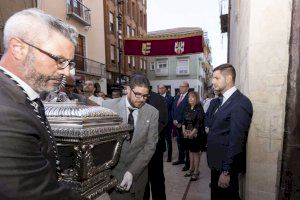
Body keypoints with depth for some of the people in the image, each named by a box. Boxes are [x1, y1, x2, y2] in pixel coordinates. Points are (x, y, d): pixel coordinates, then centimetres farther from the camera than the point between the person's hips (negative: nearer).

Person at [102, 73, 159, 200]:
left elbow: (150, 145, -8)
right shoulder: (108, 106, -11)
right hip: (113, 171, -2)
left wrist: (132, 172, -16)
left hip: (138, 173, 2)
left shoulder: (152, 113, -7)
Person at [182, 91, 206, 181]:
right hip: (188, 134, 6)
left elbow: (199, 123, -16)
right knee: (191, 151, 16)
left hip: (196, 134, -6)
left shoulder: (199, 109, -11)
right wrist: (184, 130, -4)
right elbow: (184, 120, 8)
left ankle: (196, 171, 18)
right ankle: (191, 169, 29)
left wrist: (192, 133, -18)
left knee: (196, 152, 4)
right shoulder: (187, 108, 7)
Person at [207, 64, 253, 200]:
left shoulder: (240, 103, -21)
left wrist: (226, 171, -20)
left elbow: (236, 141, -23)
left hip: (226, 165, -8)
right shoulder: (225, 100, 9)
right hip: (218, 163, 8)